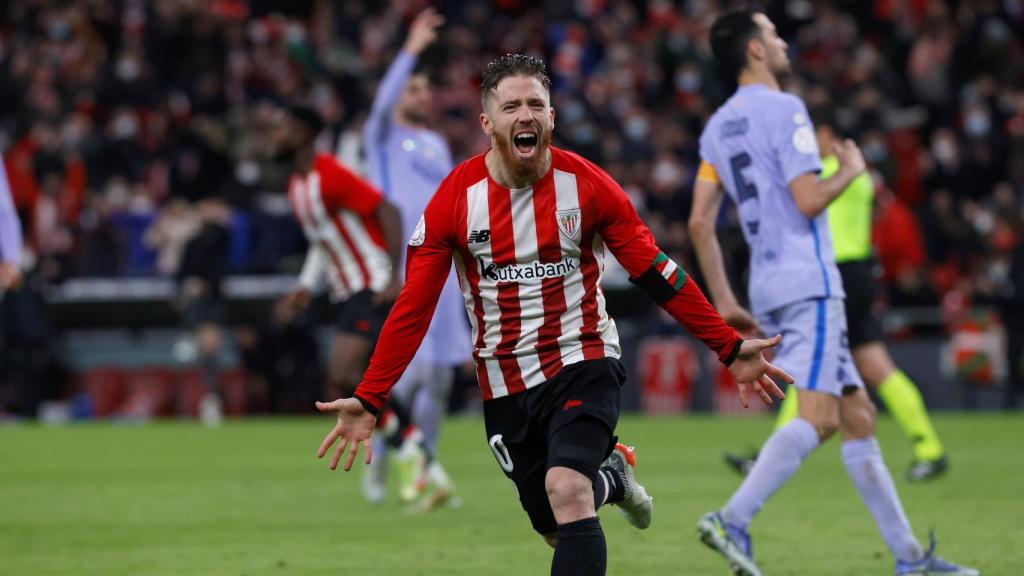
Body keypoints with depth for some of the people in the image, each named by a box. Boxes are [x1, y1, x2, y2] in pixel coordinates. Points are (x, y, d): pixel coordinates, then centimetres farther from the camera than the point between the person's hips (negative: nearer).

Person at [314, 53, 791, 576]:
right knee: (559, 528, 12)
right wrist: (368, 401, -11)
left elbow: (657, 275, -2)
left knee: (567, 491, -28)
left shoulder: (587, 185, -10)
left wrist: (730, 349, -5)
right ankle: (612, 473, 47)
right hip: (503, 386, 3)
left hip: (583, 363, -2)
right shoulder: (455, 199, -8)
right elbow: (412, 309, -5)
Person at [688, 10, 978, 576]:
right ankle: (732, 519, -28)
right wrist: (849, 170, 3)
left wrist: (724, 301, 14)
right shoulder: (784, 110, -9)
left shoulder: (718, 126, 15)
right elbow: (808, 201, -16)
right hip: (808, 282, -9)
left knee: (858, 415, 9)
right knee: (816, 417, -16)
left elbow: (699, 222, 12)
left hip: (769, 289, 9)